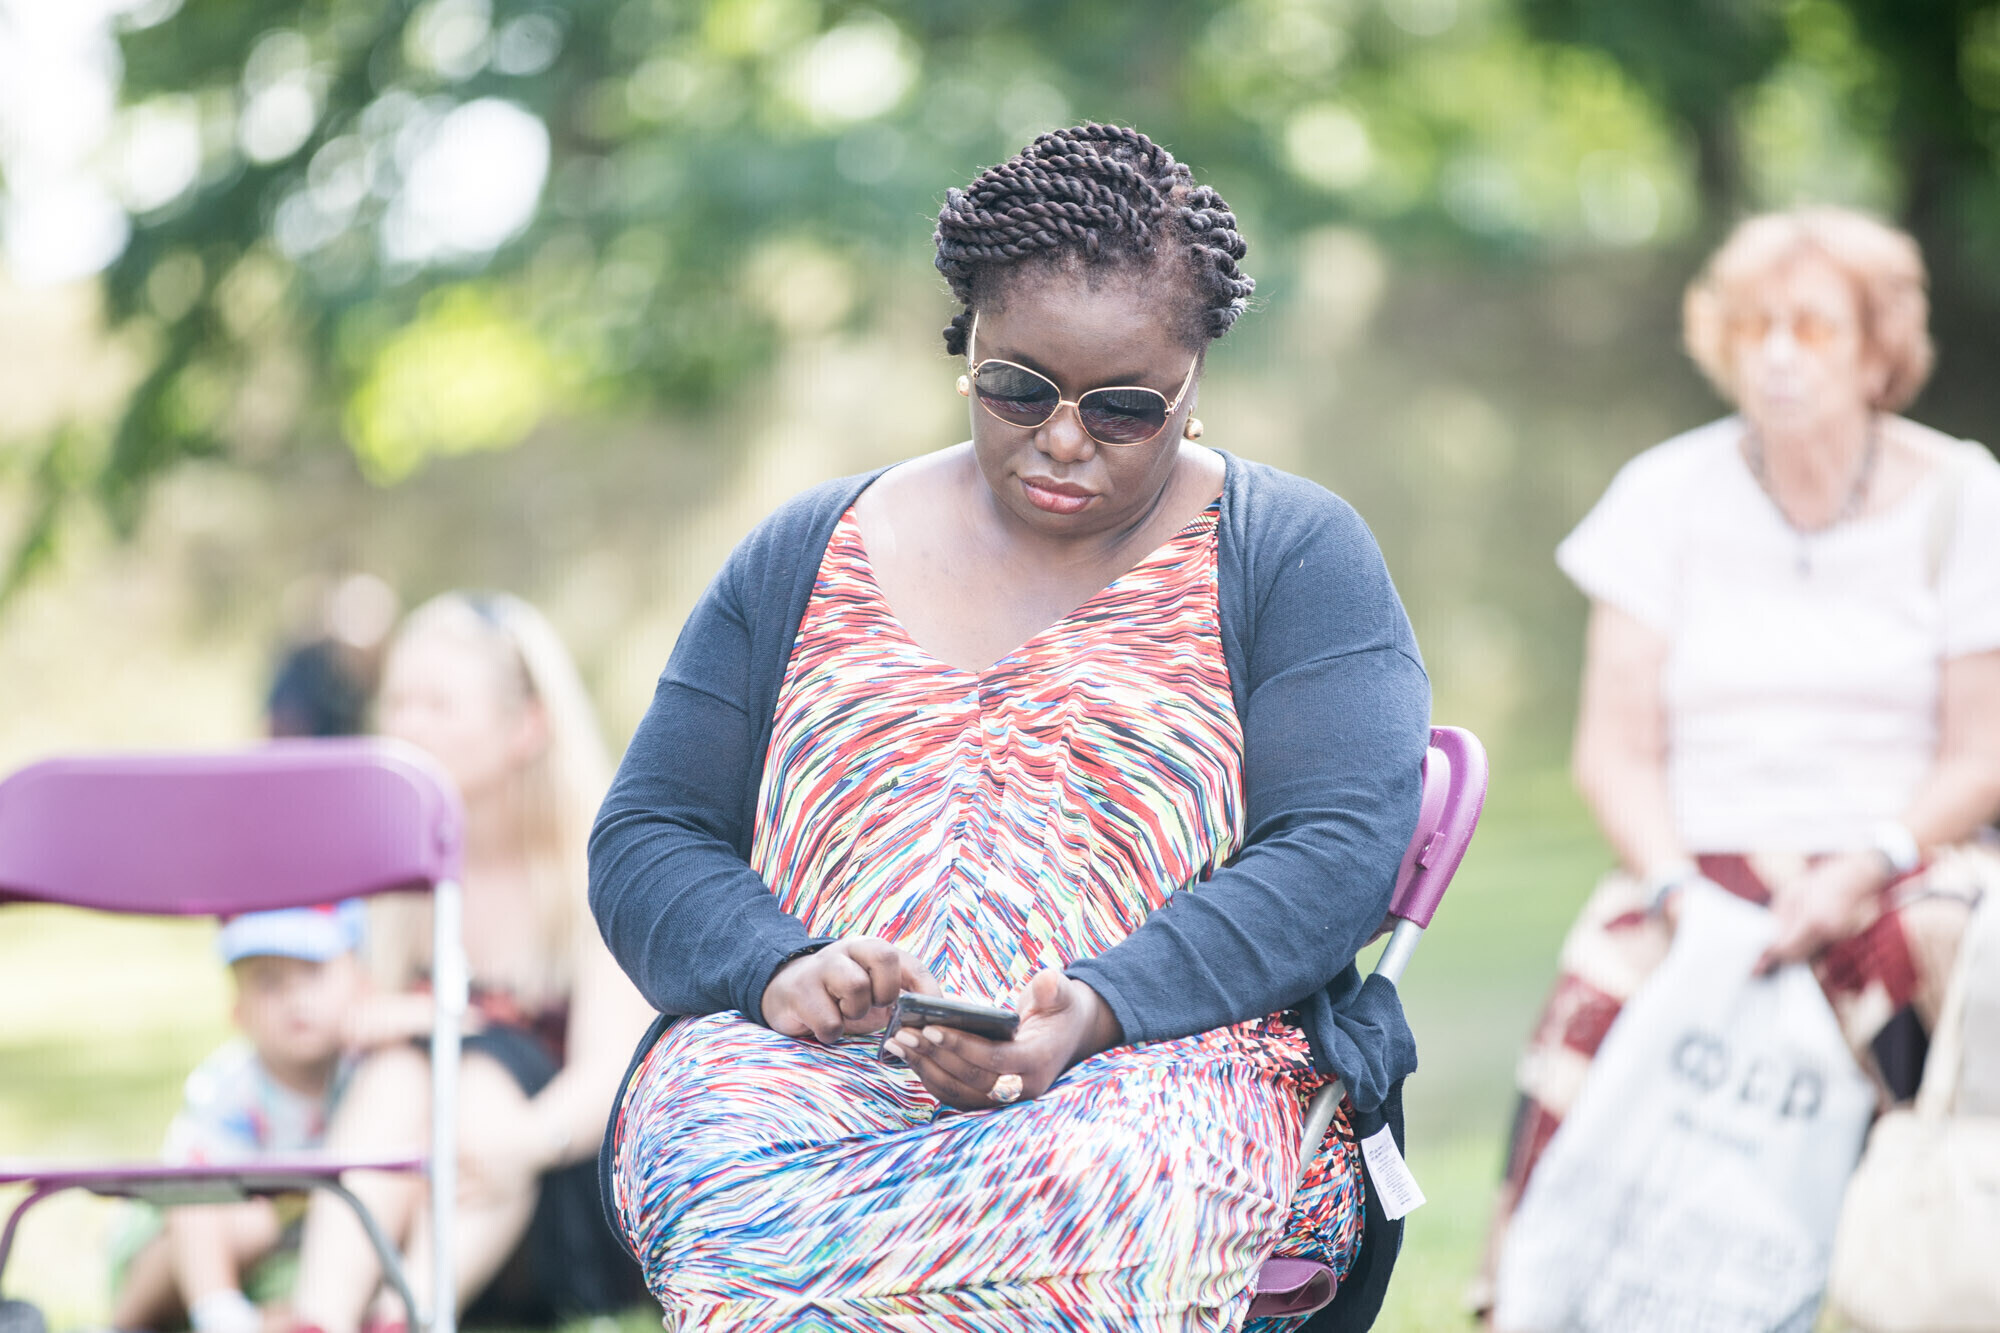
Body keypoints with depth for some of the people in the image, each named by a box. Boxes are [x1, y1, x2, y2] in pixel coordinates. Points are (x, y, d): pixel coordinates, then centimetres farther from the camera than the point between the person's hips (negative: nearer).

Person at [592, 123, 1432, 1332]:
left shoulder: (1294, 557, 12)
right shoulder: (804, 561, 20)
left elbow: (1338, 852, -2)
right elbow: (644, 840, 16)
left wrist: (1095, 1009, -20)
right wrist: (778, 970, -8)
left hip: (1158, 1060, -1)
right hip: (801, 1067, 2)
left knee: (1099, 1189, -40)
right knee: (719, 1167, -36)